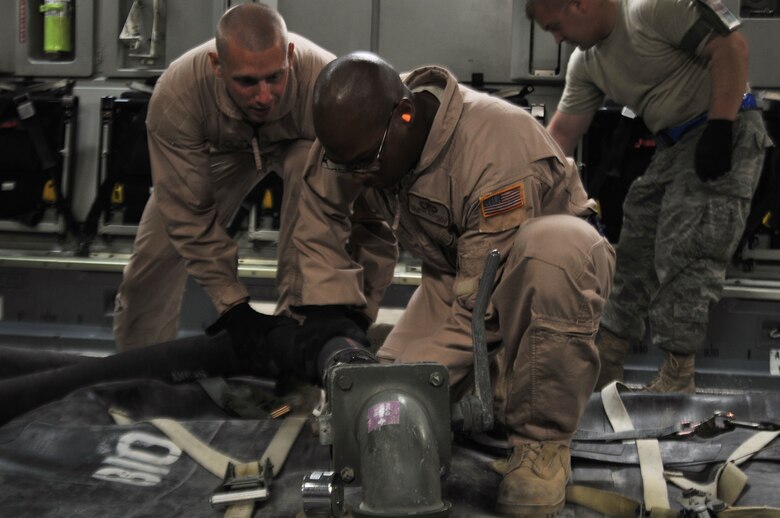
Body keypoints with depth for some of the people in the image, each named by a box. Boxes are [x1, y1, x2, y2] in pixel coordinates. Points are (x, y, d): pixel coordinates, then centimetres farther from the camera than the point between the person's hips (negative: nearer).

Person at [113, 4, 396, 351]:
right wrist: (232, 303, -33)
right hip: (221, 150, 1)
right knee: (152, 259, -3)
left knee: (308, 167, -37)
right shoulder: (175, 97, -38)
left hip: (299, 144, -1)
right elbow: (189, 214, -28)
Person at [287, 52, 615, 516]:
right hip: (456, 274, 6)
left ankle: (543, 440, -26)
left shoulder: (497, 143, -35)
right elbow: (318, 217, -3)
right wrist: (327, 313, -10)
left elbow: (485, 297, -34)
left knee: (554, 247, -43)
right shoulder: (356, 137, -15)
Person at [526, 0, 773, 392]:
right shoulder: (585, 63, 8)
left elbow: (731, 48, -20)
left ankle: (677, 376, -7)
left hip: (724, 135, -9)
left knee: (684, 254, -13)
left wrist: (719, 128, -23)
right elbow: (561, 133, 10)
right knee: (635, 251, 10)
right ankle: (606, 364, 17)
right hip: (673, 147, 9)